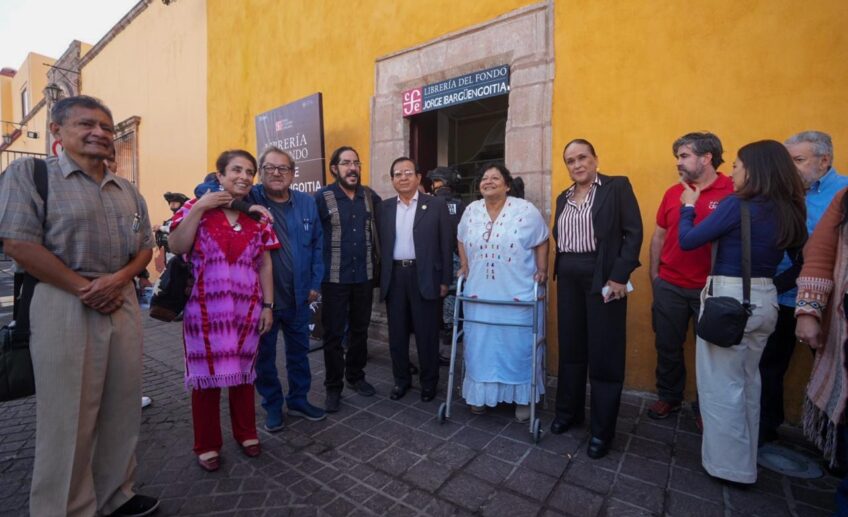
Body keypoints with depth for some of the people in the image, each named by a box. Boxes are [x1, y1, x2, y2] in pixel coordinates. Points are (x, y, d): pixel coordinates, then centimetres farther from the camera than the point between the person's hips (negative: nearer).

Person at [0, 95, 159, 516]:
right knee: (67, 417, 3)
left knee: (121, 408, 12)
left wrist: (118, 279, -6)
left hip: (123, 303, 5)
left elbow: (145, 246, 13)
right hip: (64, 304, -5)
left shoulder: (128, 191, 14)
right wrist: (83, 287, -14)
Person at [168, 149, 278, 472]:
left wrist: (268, 305, 3)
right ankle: (207, 445, 25)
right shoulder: (196, 208, 1)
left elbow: (264, 265, 6)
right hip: (205, 309, -2)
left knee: (243, 372, 13)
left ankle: (246, 433, 31)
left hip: (247, 308, 2)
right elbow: (176, 247, -12)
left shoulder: (258, 217, 7)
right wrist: (198, 208, -16)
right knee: (206, 375, 7)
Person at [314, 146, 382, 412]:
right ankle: (333, 386, 23)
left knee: (360, 330, 16)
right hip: (334, 278, -3)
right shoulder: (322, 197, -7)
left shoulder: (371, 196, 4)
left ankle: (356, 376, 34)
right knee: (333, 334, 7)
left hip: (365, 276, 4)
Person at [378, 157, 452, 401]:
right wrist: (380, 278, 2)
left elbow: (446, 243, -1)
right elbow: (380, 244, 8)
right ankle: (401, 379, 30)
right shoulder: (384, 207, 8)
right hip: (394, 277, 3)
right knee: (397, 333, 12)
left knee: (426, 333, 6)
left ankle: (429, 382, 25)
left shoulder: (436, 205, 0)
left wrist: (445, 280, -4)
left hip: (424, 276, -3)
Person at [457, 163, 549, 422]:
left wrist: (542, 271, -5)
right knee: (479, 346, 11)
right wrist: (464, 266, 10)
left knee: (518, 346, 7)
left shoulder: (526, 210, -6)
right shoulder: (471, 211, 5)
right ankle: (480, 393, 29)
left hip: (517, 294, -3)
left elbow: (541, 243, 1)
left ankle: (522, 398, 26)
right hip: (478, 293, 3)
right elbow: (461, 240, 17)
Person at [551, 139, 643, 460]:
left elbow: (634, 233, -8)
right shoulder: (563, 198, 15)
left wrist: (619, 277, -15)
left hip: (603, 278, -5)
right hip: (568, 279, 5)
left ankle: (602, 430, 17)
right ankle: (569, 411, 30)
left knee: (604, 354, 3)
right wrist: (558, 272, 3)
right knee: (570, 348, 13)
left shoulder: (617, 186, -1)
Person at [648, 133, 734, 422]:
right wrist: (654, 275, 8)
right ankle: (668, 397, 33)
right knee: (668, 346, 14)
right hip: (669, 287, 4)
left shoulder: (733, 192, -9)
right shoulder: (673, 193, 4)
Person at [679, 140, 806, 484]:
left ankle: (728, 465, 18)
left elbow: (687, 240, -11)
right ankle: (745, 460, 35)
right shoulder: (789, 212, 6)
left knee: (721, 385, 5)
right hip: (765, 301, 8)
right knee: (747, 382, 21)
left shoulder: (736, 205, -16)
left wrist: (689, 206, 3)